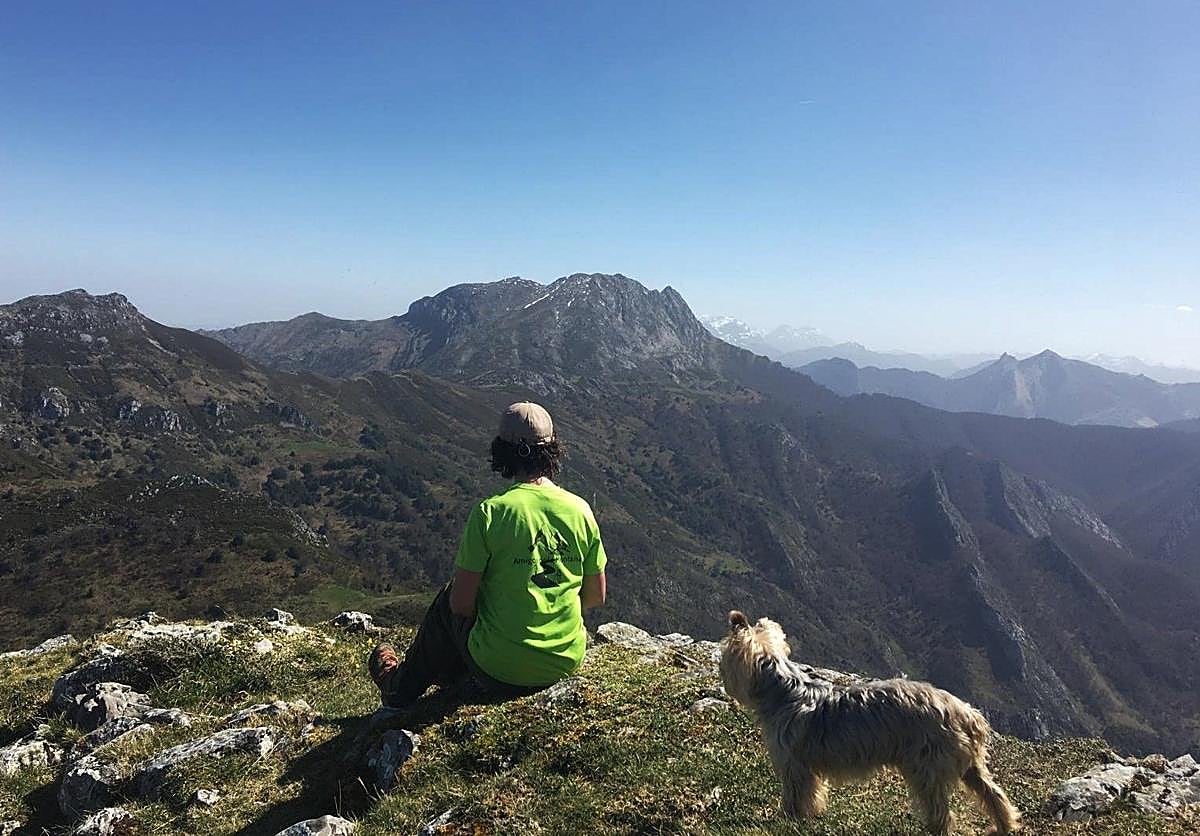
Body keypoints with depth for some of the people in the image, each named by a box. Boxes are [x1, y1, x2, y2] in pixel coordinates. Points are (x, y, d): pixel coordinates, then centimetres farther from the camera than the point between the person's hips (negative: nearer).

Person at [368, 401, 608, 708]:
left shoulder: (490, 512, -18)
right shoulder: (580, 509, -5)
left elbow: (461, 603, -13)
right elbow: (597, 596, 4)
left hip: (501, 673, -4)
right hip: (567, 663, 5)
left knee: (447, 602, 24)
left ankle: (399, 688, 46)